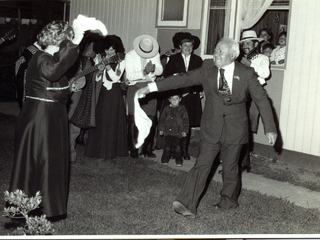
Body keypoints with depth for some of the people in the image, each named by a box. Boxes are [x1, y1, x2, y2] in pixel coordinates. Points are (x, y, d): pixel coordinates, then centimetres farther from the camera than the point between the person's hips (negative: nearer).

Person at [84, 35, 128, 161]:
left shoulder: (121, 61, -1)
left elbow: (115, 77, -11)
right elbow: (97, 78, 7)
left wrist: (107, 65, -17)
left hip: (114, 94, -4)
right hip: (103, 93, 4)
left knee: (111, 122, -3)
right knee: (99, 120, 3)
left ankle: (107, 151, 3)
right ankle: (98, 149, 13)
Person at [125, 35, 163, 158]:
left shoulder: (155, 55, 7)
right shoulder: (130, 56, -2)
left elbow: (160, 71, -2)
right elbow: (129, 75, -12)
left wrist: (153, 69, -24)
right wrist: (144, 72, -24)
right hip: (135, 87, -2)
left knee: (150, 119, -2)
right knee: (133, 120, -8)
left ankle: (147, 148, 8)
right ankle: (133, 149, 0)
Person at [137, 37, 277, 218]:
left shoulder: (246, 74, -4)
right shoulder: (207, 69, 0)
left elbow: (262, 100, 0)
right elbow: (183, 80, -2)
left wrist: (270, 129, -4)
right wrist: (152, 87, -9)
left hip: (235, 129, -1)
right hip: (211, 128, 1)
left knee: (230, 168, 10)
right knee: (202, 166, -5)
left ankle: (228, 201, 32)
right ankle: (187, 204, -6)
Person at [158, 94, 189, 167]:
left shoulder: (182, 109, 4)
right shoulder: (166, 109, 9)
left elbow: (186, 120, 4)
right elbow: (162, 119, 14)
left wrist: (185, 130, -1)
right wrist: (161, 129, 8)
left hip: (177, 132, -2)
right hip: (168, 131, 2)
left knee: (177, 146, -5)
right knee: (167, 146, 2)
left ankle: (179, 161, 6)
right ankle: (165, 159, 15)